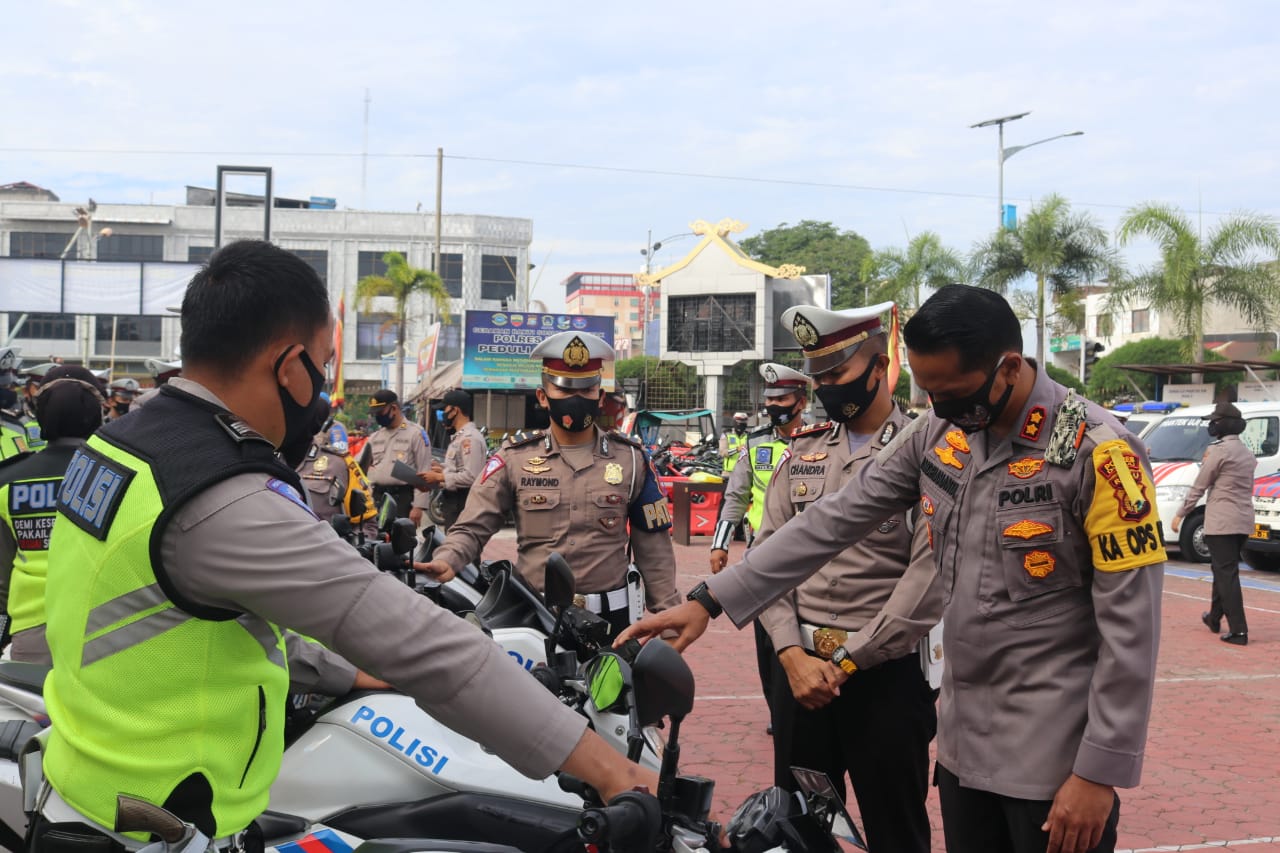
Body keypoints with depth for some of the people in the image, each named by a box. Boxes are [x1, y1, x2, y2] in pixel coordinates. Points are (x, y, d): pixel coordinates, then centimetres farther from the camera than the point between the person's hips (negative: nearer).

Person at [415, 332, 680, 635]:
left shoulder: (630, 459, 5)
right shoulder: (514, 458, 2)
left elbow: (652, 544, 7)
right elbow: (472, 527, -2)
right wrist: (446, 561, -22)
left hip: (611, 615, 1)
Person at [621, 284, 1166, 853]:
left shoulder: (1097, 451, -17)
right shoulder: (937, 434, 2)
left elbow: (1130, 628, -16)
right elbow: (835, 520, 4)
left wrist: (1100, 770, -16)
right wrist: (710, 600, 0)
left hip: (1054, 752, -6)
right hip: (963, 737, 6)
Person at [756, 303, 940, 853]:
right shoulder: (802, 451, 10)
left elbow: (929, 576, -15)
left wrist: (849, 661, -12)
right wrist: (793, 654, -8)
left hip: (886, 672, -5)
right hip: (798, 666, 5)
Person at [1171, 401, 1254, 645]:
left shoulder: (1219, 450, -12)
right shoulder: (1247, 453, 13)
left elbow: (1198, 487, -8)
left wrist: (1180, 514, 1)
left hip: (1222, 521, -8)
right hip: (1244, 521, 8)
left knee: (1227, 573, -7)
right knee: (1223, 570, 21)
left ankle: (1238, 630, -11)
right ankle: (1214, 617, 34)